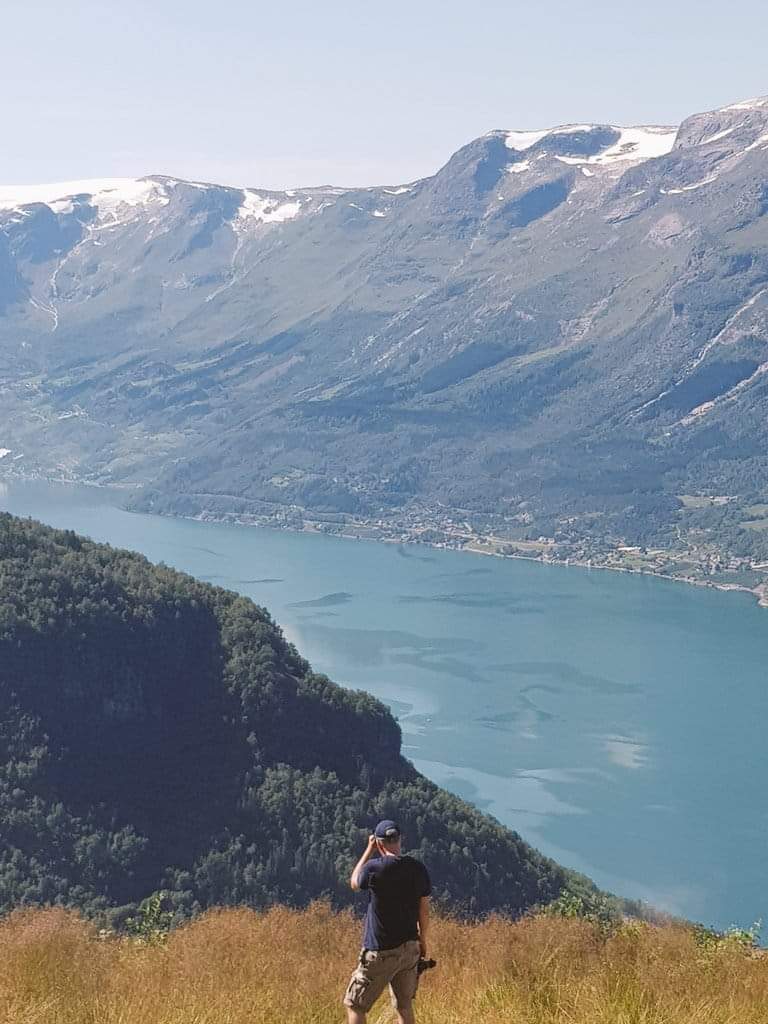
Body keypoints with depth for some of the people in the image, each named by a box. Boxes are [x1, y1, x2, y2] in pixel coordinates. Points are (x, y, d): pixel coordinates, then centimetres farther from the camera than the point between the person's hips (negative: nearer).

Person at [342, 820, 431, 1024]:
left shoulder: (374, 868, -15)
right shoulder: (417, 868, -2)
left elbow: (354, 883, 7)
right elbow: (424, 909, 7)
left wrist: (369, 850, 11)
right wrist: (422, 940, 20)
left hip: (380, 952, -5)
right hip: (410, 949, 5)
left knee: (355, 1006, 3)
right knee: (404, 1007, 15)